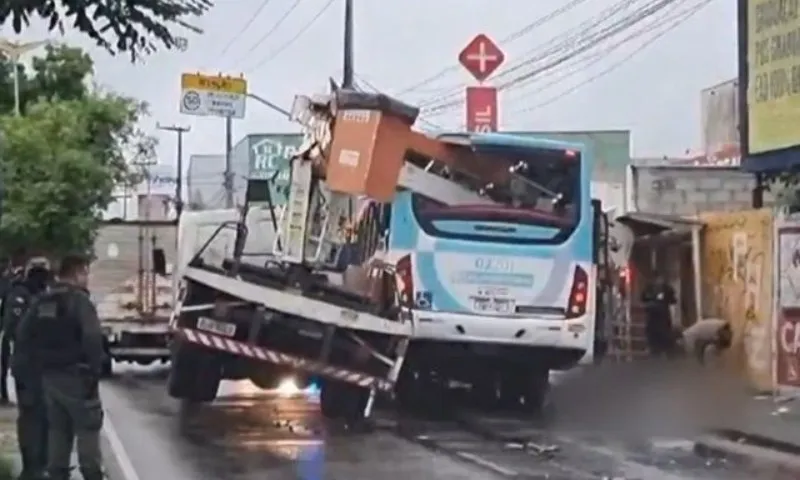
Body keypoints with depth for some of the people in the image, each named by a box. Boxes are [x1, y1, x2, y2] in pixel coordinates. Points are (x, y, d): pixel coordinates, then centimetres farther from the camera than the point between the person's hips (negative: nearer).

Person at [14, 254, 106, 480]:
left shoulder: (42, 301, 11)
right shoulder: (79, 300, -13)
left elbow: (23, 334, 12)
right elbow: (92, 338, -24)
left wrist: (27, 366, 16)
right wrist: (94, 371, -18)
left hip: (49, 375, 7)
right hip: (75, 375, -7)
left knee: (58, 428, 14)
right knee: (87, 426, 0)